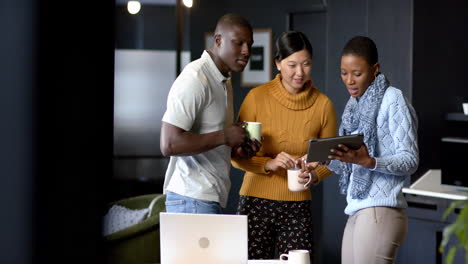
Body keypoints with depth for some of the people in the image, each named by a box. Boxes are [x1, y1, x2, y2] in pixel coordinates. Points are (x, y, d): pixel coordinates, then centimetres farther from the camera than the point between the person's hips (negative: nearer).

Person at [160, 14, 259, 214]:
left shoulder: (223, 81, 17)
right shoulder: (195, 79, -14)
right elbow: (169, 144, -23)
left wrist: (236, 148, 5)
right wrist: (224, 137, -18)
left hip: (211, 197, 9)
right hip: (193, 200, -9)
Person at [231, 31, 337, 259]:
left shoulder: (323, 104, 1)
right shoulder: (257, 97, -4)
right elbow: (237, 156, -1)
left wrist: (314, 175, -10)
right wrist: (269, 164, -19)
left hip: (297, 206, 1)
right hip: (256, 200, -1)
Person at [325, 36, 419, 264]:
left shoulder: (392, 100, -6)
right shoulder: (355, 105, 18)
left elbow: (410, 159, -11)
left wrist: (369, 161, -26)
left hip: (379, 212, -8)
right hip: (356, 212, 8)